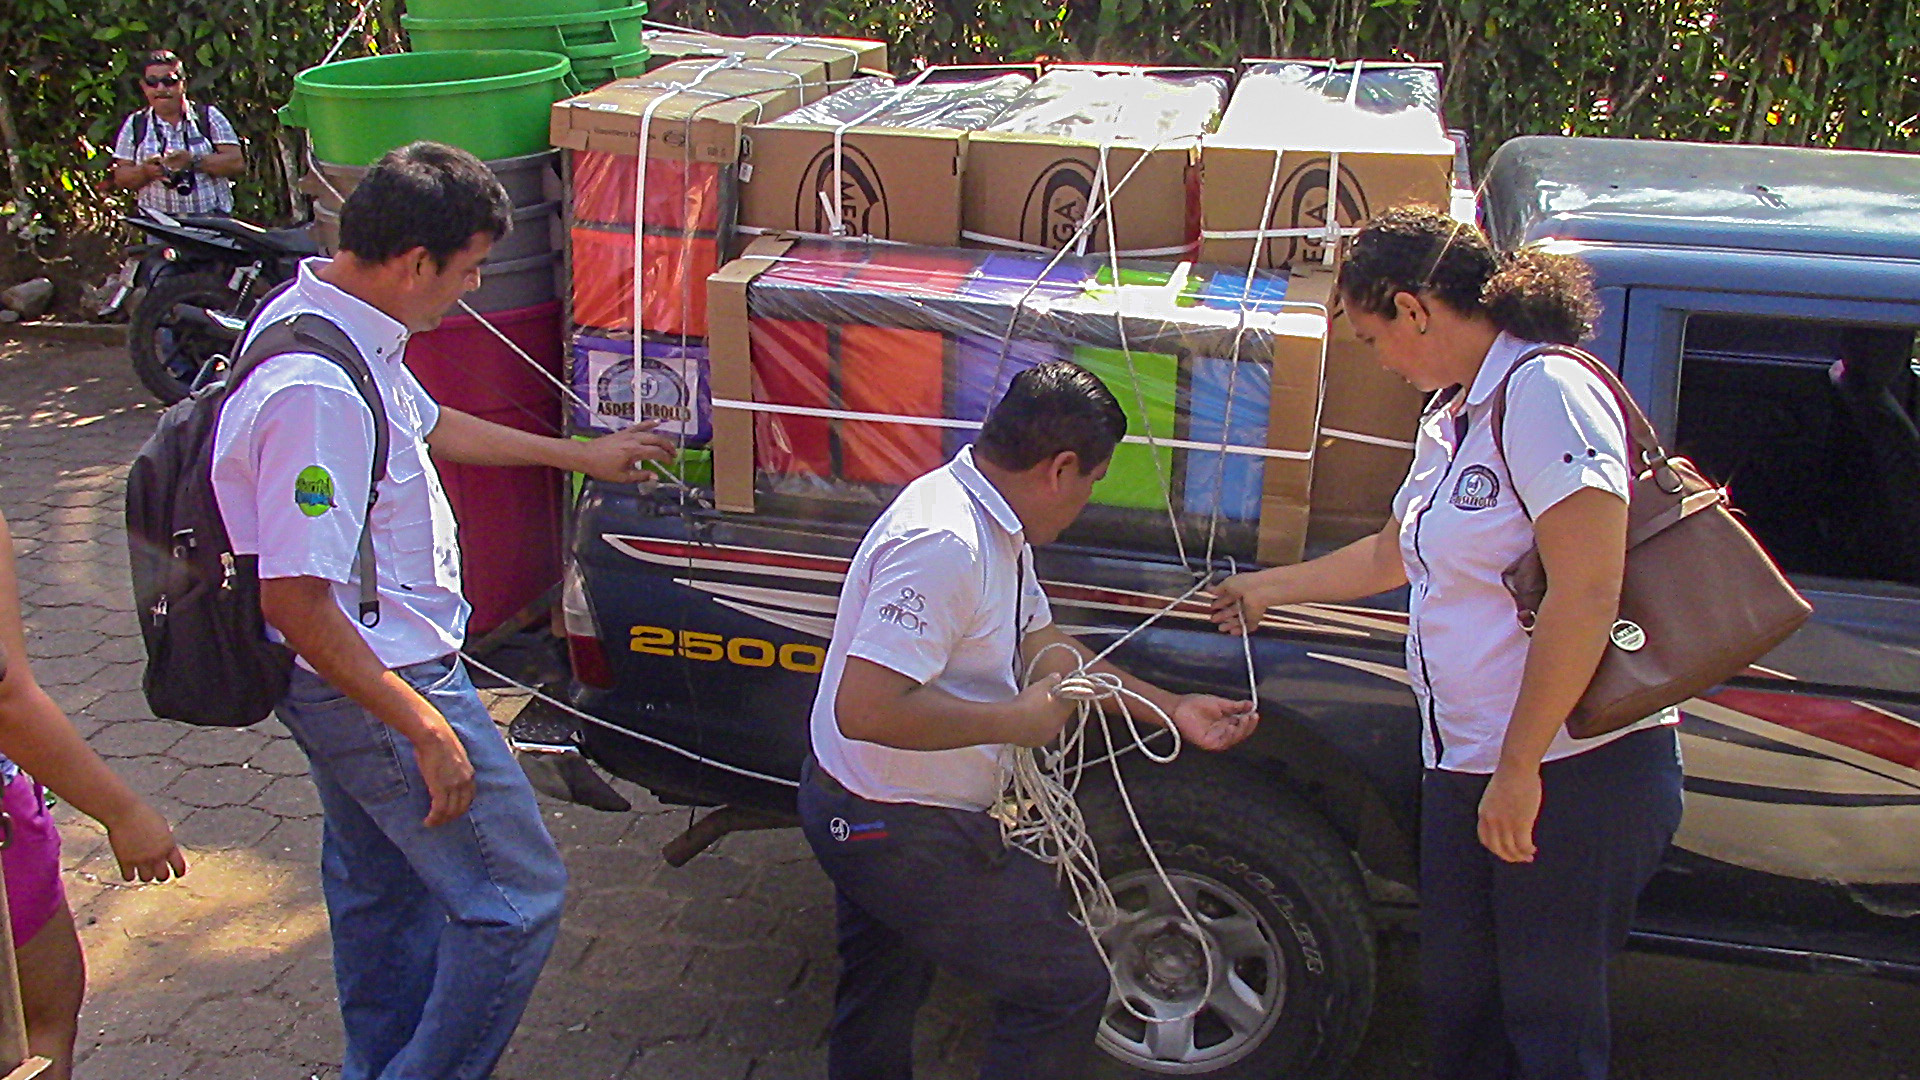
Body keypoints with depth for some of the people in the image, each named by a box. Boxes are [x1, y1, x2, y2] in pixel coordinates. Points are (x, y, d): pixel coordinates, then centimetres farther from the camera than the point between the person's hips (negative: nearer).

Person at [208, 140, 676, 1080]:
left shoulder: (320, 317, 3)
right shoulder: (320, 393, -31)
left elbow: (428, 424, 21)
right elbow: (294, 599, -31)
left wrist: (578, 454, 28)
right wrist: (426, 728, -25)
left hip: (345, 677, 11)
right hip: (378, 684, -11)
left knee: (379, 887, 26)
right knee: (515, 900, 0)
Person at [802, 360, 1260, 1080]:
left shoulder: (994, 527, 3)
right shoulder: (946, 544, -30)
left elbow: (1041, 643, 15)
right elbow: (865, 709, -36)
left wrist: (1174, 710, 16)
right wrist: (1017, 719, -25)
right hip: (901, 832, -11)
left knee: (877, 1009, 27)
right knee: (1065, 986, -1)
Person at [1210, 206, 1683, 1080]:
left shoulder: (1547, 391, -17)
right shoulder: (1452, 417, 13)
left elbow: (1585, 595, -24)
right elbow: (1394, 555, 28)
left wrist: (1519, 767, -22)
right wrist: (1268, 588, 39)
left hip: (1576, 770, -9)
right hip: (1466, 767, 9)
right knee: (1457, 998, 18)